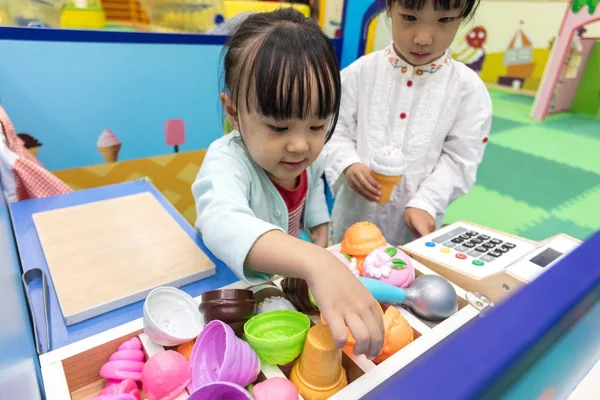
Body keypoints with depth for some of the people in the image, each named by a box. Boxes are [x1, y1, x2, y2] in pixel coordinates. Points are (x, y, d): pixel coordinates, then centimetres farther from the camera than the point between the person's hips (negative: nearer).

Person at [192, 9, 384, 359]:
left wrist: (321, 238, 1)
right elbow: (224, 225, -54)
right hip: (228, 277, -4)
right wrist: (316, 264, -67)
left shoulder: (309, 156, -14)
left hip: (287, 272, 5)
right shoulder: (227, 162, -33)